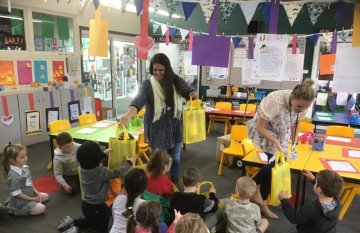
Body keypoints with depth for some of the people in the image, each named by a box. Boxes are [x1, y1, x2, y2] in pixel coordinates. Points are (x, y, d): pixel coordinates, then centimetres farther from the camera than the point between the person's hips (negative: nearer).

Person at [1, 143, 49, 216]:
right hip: (21, 202, -9)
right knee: (41, 208, -16)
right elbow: (17, 194, -24)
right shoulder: (13, 176, -31)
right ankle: (17, 211, -1)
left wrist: (36, 192, -1)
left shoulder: (25, 167, -5)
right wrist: (32, 199, -17)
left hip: (30, 194, 9)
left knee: (46, 196, 17)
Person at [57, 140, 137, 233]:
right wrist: (129, 162, -8)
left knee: (93, 221, 33)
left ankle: (72, 222, 16)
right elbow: (118, 173, -24)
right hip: (97, 207, -8)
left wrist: (104, 154, 25)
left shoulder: (83, 167, -9)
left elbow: (91, 160, 14)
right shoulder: (100, 171, -31)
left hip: (86, 204, 8)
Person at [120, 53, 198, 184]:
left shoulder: (176, 81, -1)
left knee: (175, 157, 18)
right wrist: (128, 115, -45)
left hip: (175, 126, 3)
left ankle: (174, 180, 40)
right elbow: (138, 101, -25)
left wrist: (193, 94, -24)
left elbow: (189, 91, 2)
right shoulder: (148, 85, -12)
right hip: (157, 128, -3)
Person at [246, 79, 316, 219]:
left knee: (275, 165, 5)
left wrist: (294, 143, -2)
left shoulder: (302, 104, -18)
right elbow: (260, 127, -29)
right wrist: (276, 143, -33)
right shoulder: (275, 101, -36)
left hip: (281, 134, 6)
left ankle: (262, 203, 22)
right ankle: (254, 184, 8)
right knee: (275, 162, -20)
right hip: (262, 132, -5)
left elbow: (296, 123, 4)